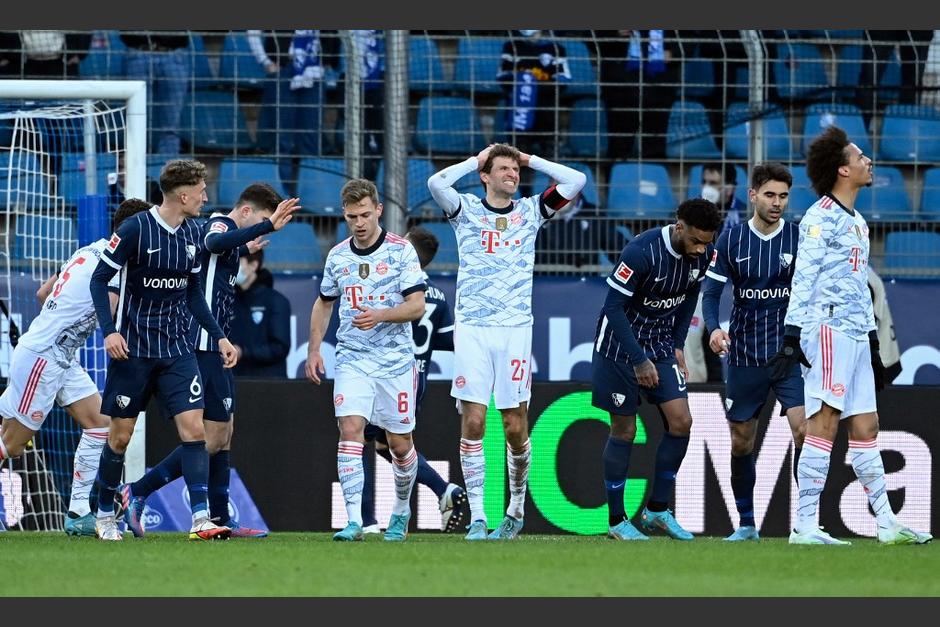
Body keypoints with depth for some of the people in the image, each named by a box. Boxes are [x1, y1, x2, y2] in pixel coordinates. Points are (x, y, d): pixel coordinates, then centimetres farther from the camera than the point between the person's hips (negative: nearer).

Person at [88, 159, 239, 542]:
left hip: (177, 349, 5)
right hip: (133, 349, -5)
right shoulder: (135, 230, -12)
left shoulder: (192, 233, 6)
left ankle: (200, 519, -13)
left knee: (194, 428, -10)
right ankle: (104, 516, 21)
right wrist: (109, 331, -20)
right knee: (121, 435, 3)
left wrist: (218, 337, 9)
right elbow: (99, 280, -8)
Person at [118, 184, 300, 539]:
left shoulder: (224, 228, 18)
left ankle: (220, 519, 13)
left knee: (224, 434, 11)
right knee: (214, 437, -9)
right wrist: (268, 226, -46)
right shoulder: (220, 224, -12)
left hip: (214, 347, 11)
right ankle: (136, 494, -7)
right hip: (206, 346, -11)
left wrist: (245, 250, 50)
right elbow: (216, 243, -38)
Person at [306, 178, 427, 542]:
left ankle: (401, 509, 32)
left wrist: (380, 315, -25)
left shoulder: (401, 251, -5)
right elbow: (324, 304, 20)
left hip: (395, 360, -2)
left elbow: (417, 306, -9)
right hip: (352, 359, 2)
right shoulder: (338, 256, 7)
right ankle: (354, 521, -21)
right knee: (350, 430, -16)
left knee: (400, 444, 6)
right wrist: (314, 350, 11)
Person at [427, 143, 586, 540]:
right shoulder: (466, 209, 6)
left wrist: (530, 160, 8)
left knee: (515, 426, 0)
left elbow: (575, 181, 3)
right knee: (472, 421, -7)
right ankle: (477, 518, -4)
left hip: (516, 328, 1)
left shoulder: (531, 211, 11)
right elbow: (436, 182, -12)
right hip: (472, 326, -1)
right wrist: (477, 159, 0)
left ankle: (516, 507, 20)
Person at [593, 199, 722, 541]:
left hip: (661, 343, 6)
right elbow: (614, 307, -23)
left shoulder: (702, 254, -7)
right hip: (620, 343, -6)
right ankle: (616, 520, 9)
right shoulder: (642, 252, -27)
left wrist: (678, 345, 8)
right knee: (624, 430, -1)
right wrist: (639, 360, -23)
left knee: (681, 422, -4)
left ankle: (657, 510, 9)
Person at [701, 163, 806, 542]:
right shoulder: (731, 240, 2)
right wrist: (713, 328, -16)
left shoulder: (799, 238, -2)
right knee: (741, 441, 8)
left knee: (803, 429, -18)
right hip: (744, 354, 2)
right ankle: (746, 524, 22)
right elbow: (711, 292, 2)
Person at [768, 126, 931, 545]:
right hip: (828, 330, -9)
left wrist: (873, 342, 26)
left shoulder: (858, 223, 22)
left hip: (856, 336, 9)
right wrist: (792, 334, -19)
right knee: (824, 424, -12)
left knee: (865, 428, 9)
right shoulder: (820, 218, -7)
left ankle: (886, 524, 11)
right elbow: (803, 279, -12)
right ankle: (805, 526, -13)